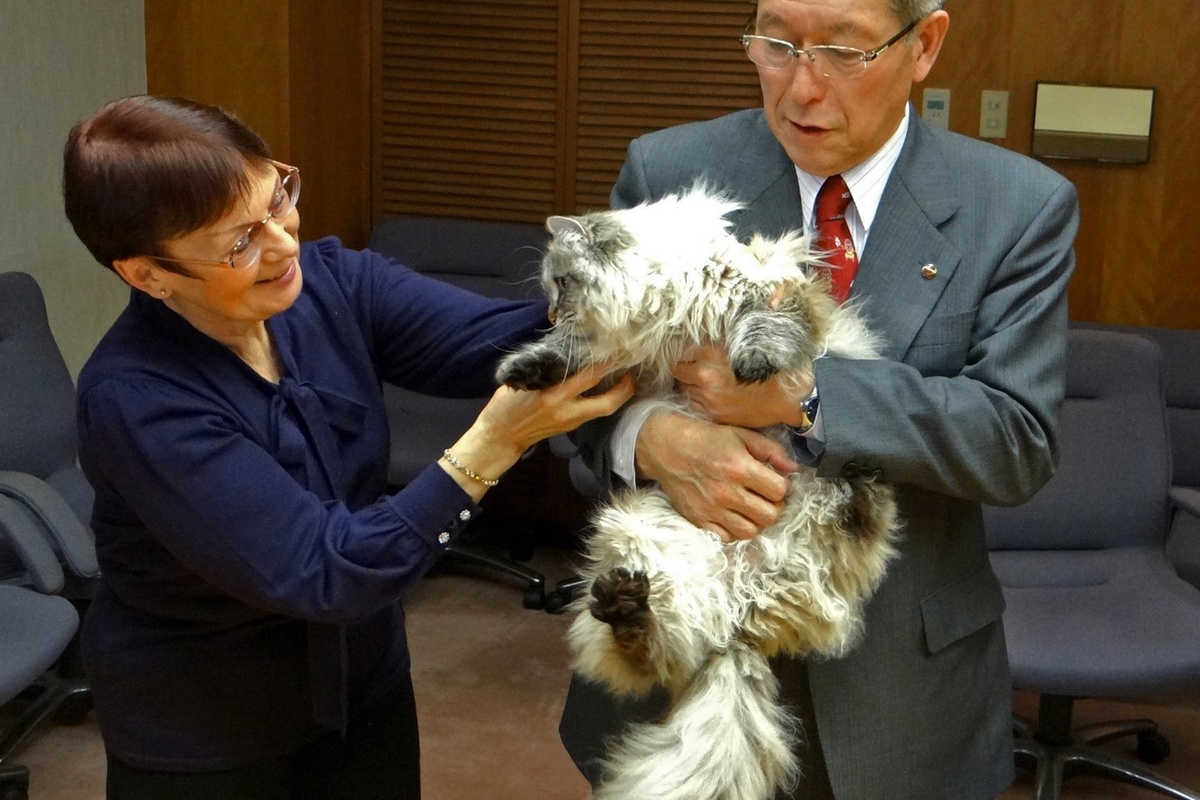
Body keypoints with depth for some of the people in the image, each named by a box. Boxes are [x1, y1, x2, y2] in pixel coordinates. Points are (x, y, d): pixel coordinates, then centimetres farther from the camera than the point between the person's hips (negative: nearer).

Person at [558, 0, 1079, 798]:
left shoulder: (1020, 208, -8)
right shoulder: (667, 172, -5)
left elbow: (1019, 442, -14)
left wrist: (800, 393, -26)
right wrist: (653, 439, -25)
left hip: (898, 674, 0)